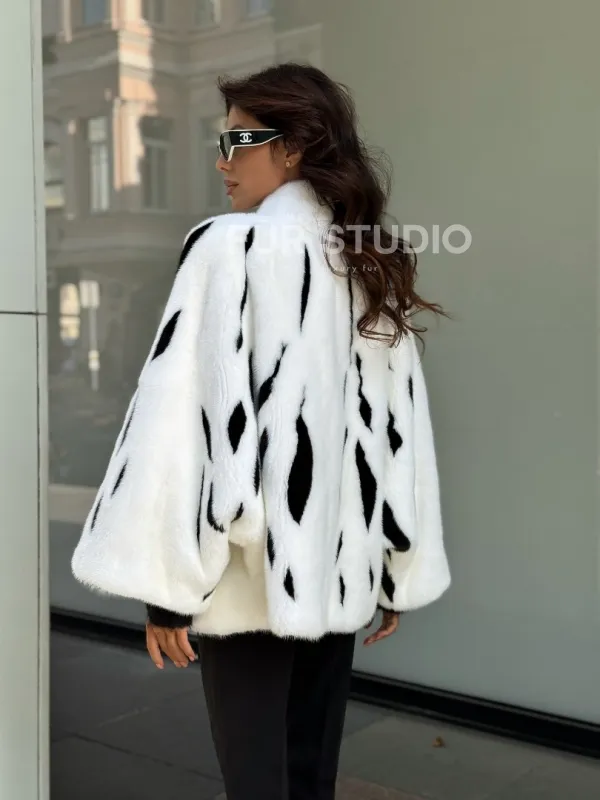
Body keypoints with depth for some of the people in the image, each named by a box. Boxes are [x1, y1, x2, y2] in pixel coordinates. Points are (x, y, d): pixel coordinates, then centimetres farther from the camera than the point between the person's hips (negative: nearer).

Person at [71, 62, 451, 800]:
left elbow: (188, 408, -16)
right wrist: (399, 567, 14)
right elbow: (399, 422, 9)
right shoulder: (374, 262, 8)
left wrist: (166, 575, -13)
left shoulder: (230, 246, -10)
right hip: (339, 563, 6)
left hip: (251, 566, -6)